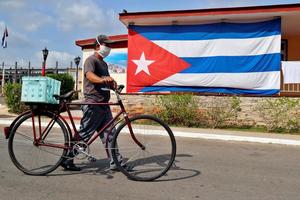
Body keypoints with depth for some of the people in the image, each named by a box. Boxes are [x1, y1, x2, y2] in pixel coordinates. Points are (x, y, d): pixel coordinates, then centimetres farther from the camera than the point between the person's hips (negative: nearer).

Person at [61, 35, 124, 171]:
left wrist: (113, 84, -2)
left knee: (110, 133, 7)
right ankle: (66, 160, 10)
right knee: (83, 134, -3)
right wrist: (102, 79, -48)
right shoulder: (91, 60, -8)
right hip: (93, 104, -9)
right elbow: (89, 75, -27)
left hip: (104, 104, 9)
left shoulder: (104, 64, 22)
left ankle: (116, 162, 13)